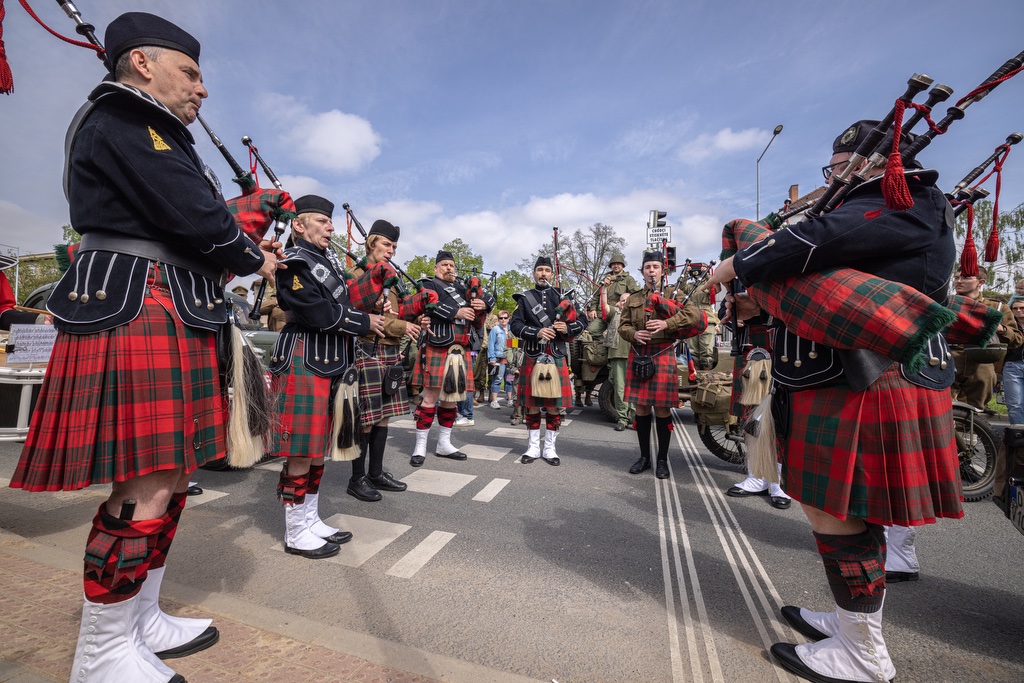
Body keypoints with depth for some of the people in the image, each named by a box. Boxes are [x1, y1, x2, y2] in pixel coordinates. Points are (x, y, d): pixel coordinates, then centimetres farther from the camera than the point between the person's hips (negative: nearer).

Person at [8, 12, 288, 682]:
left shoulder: (162, 137, 29)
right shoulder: (121, 113, -3)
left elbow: (186, 226, 24)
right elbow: (194, 215, -15)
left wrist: (234, 246, 7)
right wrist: (255, 257, -1)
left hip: (174, 316, 10)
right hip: (138, 308, -10)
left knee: (168, 478, 12)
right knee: (148, 485, -8)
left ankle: (141, 622, 25)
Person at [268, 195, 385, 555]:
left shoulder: (327, 256, 17)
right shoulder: (294, 263, -10)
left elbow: (342, 299, 23)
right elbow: (320, 313, -18)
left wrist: (371, 311, 6)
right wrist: (365, 323, -7)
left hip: (329, 364, 9)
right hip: (304, 363, -9)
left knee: (318, 447, 15)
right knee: (301, 451, -1)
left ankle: (311, 521, 28)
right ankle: (296, 533, 14)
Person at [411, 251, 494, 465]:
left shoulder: (462, 288, 22)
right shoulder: (428, 285, 6)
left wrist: (481, 306, -5)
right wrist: (456, 312, -19)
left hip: (460, 351, 6)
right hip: (437, 349, -6)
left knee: (451, 398, 10)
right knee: (430, 398, -5)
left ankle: (444, 444, 22)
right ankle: (420, 447, 5)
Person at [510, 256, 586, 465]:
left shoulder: (562, 297, 10)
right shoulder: (525, 298, 7)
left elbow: (580, 323, 10)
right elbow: (515, 324, -3)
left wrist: (568, 328, -12)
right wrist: (536, 332, -18)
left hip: (557, 357, 1)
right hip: (533, 357, -1)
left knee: (554, 405, 4)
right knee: (532, 404, 5)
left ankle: (549, 449, 17)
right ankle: (533, 447, 18)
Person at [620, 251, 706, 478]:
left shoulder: (672, 293, 5)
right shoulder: (633, 298, 14)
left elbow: (695, 314, -9)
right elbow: (622, 325, 11)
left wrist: (667, 323, -21)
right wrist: (633, 334, -12)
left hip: (663, 355, -3)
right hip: (638, 355, 3)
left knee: (662, 408, 1)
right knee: (641, 407, 7)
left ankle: (663, 460, 14)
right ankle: (644, 457, 19)